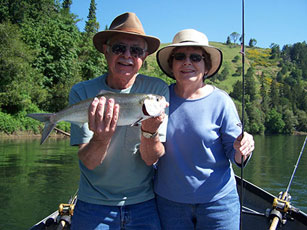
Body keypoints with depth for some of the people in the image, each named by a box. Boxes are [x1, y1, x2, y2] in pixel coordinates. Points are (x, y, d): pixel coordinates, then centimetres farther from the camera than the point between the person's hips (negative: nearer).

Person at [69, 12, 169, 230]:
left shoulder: (158, 90, -10)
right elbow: (88, 162, -15)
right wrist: (101, 138, -34)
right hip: (94, 205, 0)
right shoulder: (82, 92, -10)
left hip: (144, 204, 1)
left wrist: (150, 131, -31)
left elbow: (151, 159, -12)